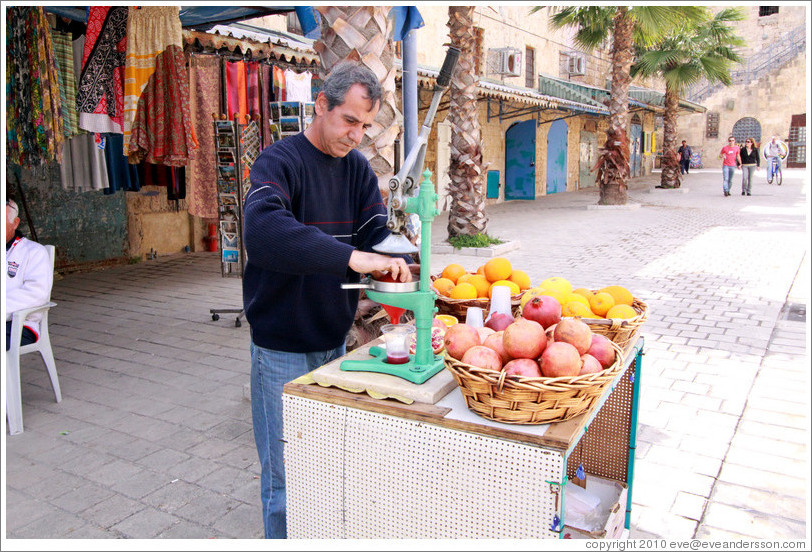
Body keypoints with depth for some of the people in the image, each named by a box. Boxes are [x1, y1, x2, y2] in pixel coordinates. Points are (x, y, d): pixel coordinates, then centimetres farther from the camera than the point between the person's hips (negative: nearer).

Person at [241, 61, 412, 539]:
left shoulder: (358, 168, 6)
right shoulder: (280, 162, -15)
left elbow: (377, 230, -3)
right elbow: (263, 230, -34)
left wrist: (393, 264, -25)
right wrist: (352, 257, -42)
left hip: (335, 341, 6)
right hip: (283, 348, -6)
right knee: (287, 480, 5)